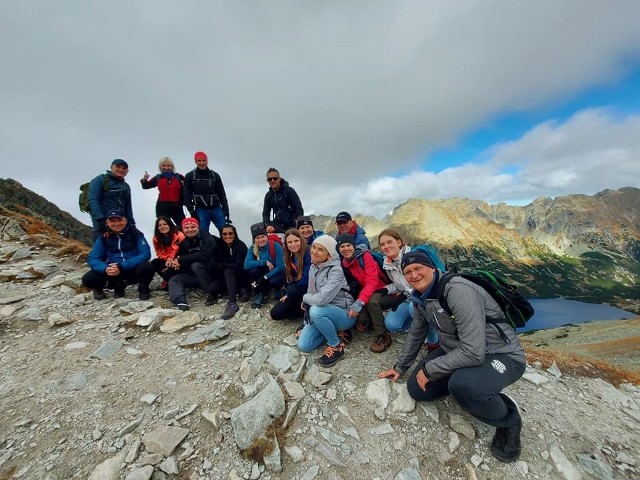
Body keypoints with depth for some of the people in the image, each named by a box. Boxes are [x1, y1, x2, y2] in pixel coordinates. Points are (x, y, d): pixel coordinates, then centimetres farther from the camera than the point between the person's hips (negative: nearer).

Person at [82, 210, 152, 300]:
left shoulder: (135, 233, -7)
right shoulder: (104, 237, 1)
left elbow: (145, 254, -17)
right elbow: (92, 259, -4)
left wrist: (121, 266, -26)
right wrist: (105, 268, -26)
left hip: (133, 271, -3)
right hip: (113, 273, 3)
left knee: (147, 268, -34)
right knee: (88, 279, -19)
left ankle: (143, 288, 0)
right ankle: (118, 286, 10)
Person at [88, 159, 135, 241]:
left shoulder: (126, 186, 17)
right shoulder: (100, 180, 1)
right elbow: (93, 200, -10)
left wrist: (132, 224, 11)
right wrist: (100, 219, -22)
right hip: (102, 223, -5)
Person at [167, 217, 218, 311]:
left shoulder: (207, 238, -15)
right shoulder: (184, 243, 7)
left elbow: (205, 254, -32)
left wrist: (181, 260, -24)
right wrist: (175, 262, -15)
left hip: (211, 272, -7)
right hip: (196, 275, 7)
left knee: (196, 265, -30)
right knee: (174, 280, -2)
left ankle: (213, 292, -22)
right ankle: (181, 302, -26)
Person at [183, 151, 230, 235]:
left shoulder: (215, 175, 9)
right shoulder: (189, 176, 7)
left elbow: (222, 195, 8)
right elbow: (186, 196, 4)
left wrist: (226, 211, 2)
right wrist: (192, 211, -7)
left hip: (216, 209, 1)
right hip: (201, 210, -1)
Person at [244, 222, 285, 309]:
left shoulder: (275, 246, -21)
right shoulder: (253, 248, -10)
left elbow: (280, 267, -23)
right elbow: (246, 265, -24)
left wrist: (265, 278, -31)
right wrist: (265, 262, -30)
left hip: (277, 273, -3)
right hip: (263, 274, 3)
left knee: (273, 282, -35)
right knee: (253, 271, -28)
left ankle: (261, 294, -1)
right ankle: (259, 294, -8)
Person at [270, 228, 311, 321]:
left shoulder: (309, 253, -20)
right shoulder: (290, 257, 4)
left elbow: (307, 279, -24)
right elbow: (290, 279, 8)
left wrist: (289, 293, -14)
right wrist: (288, 294, -8)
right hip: (295, 292, 7)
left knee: (293, 291, -34)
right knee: (275, 314, -2)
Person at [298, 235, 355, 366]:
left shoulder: (336, 271, -26)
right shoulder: (313, 267, 0)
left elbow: (322, 299, -36)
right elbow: (311, 292, 7)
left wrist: (305, 298, -14)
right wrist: (306, 324, 7)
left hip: (344, 314, -7)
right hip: (322, 314, 7)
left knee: (316, 311, -35)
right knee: (303, 345, -5)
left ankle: (337, 347, -11)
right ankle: (335, 331, 16)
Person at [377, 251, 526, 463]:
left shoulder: (458, 291, -30)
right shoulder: (420, 297, -3)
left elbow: (473, 352, -33)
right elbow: (416, 334, 11)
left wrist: (428, 369, -21)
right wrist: (400, 367, 16)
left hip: (501, 355, -7)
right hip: (455, 350, 7)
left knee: (462, 384, -36)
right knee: (416, 389, 0)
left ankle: (508, 420, -3)